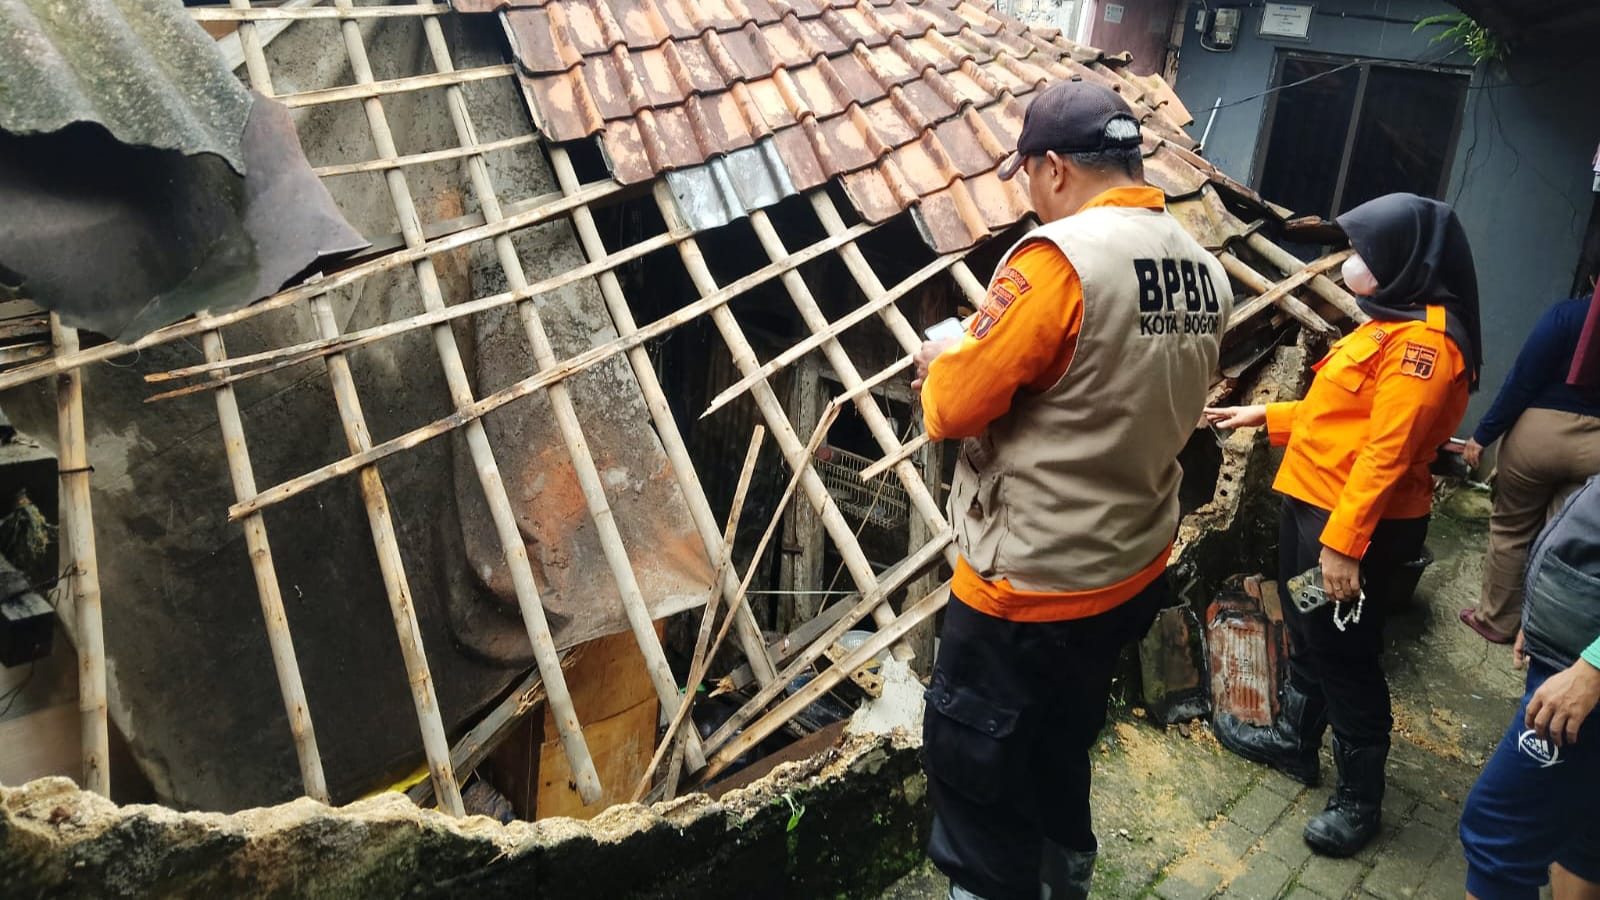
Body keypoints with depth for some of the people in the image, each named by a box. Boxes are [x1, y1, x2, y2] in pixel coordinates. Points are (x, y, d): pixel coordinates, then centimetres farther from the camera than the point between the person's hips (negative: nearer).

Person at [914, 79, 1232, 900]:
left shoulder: (1060, 256, -22)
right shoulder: (1204, 271, 3)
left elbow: (954, 409, -17)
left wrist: (939, 364, 4)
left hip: (1029, 588, -8)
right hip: (1131, 573, 8)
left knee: (976, 785, 10)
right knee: (1057, 762, 27)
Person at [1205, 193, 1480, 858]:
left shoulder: (1424, 339, -19)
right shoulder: (1391, 324, 13)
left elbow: (1386, 452, -25)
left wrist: (1343, 541, -26)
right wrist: (1267, 416, 18)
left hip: (1357, 527, -10)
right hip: (1312, 505, 10)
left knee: (1344, 657, 3)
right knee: (1306, 636, 23)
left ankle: (1359, 798, 19)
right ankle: (1294, 741, 42)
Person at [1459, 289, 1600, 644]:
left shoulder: (1568, 314, -13)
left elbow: (1523, 380, -14)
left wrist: (1483, 434, -7)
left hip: (1542, 432, -3)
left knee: (1512, 528, 13)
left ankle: (1495, 619, 22)